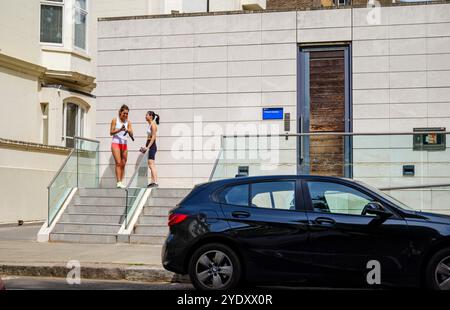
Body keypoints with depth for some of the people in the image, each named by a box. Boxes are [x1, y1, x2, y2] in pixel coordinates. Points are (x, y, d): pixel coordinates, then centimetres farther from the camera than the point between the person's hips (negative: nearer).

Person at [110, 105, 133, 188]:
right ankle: (118, 182, -20)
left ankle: (121, 182, 4)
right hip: (116, 143, -4)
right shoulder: (115, 120, 0)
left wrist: (129, 131, -20)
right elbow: (111, 132, -3)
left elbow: (131, 135, 2)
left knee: (123, 164, 1)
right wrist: (120, 130, -18)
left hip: (124, 144, 4)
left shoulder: (128, 122, 7)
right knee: (118, 163, -14)